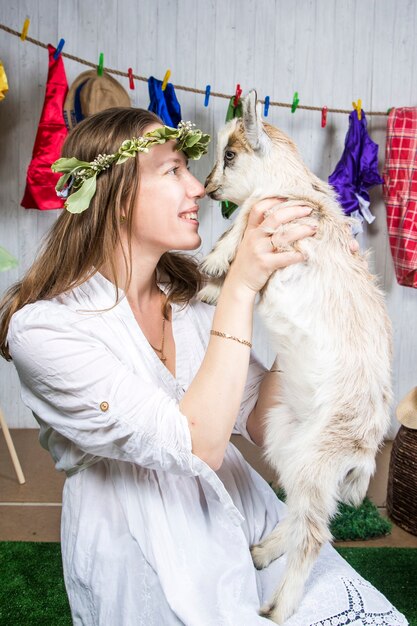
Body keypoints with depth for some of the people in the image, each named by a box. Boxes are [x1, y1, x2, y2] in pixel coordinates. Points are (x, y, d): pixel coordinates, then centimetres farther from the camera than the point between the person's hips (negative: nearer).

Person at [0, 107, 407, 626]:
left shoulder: (190, 299, 4)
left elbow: (259, 426, 0)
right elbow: (195, 445, -24)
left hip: (242, 518, 5)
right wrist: (241, 286, -25)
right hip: (146, 558, -5)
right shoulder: (44, 327, -17)